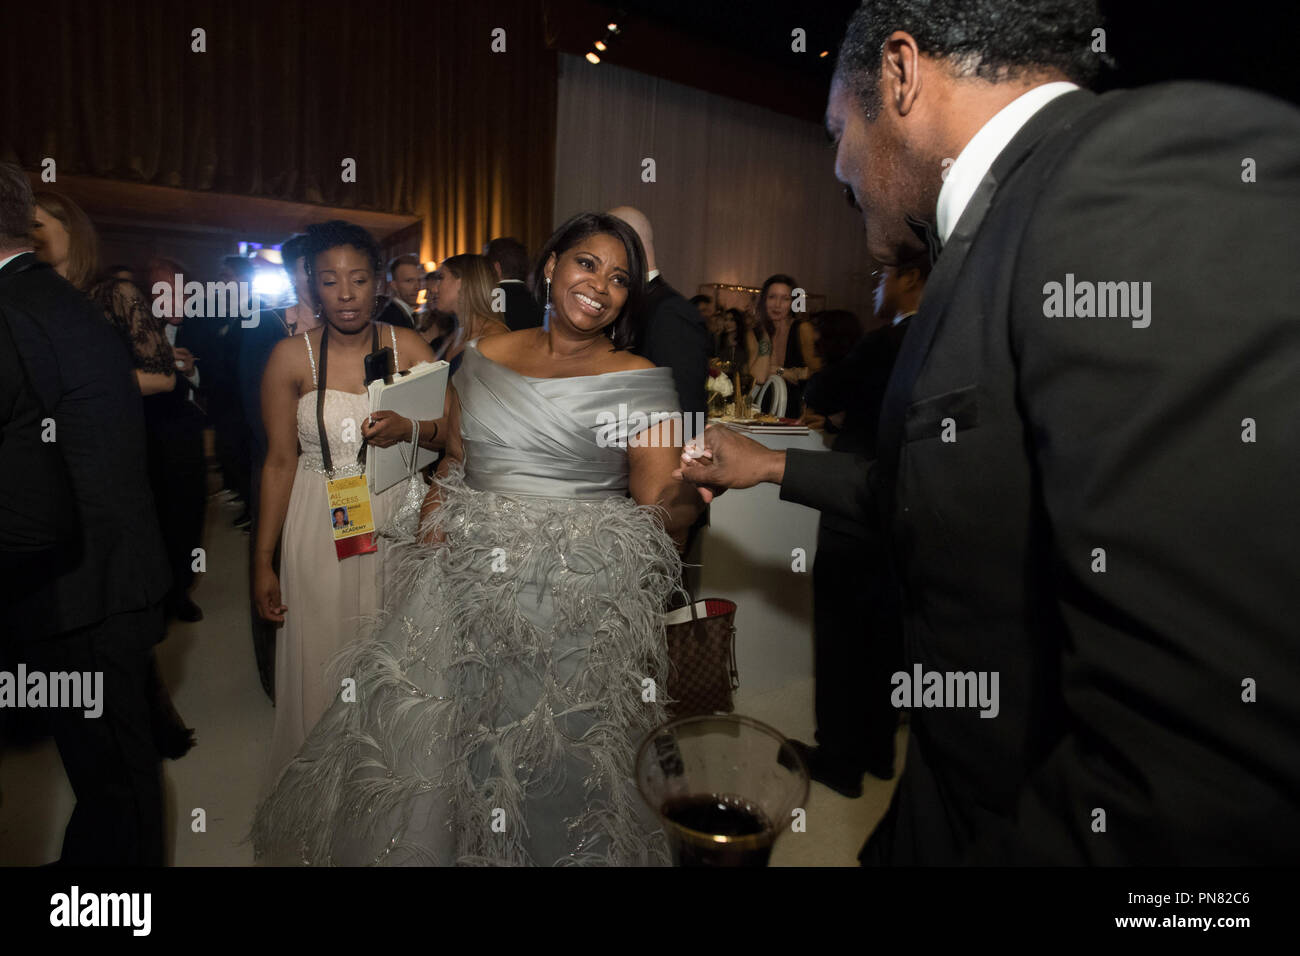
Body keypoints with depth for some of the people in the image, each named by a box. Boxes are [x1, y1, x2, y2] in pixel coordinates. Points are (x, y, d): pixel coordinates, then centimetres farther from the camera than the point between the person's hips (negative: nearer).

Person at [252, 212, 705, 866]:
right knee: (457, 751, 9)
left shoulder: (639, 381, -1)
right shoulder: (483, 360, 10)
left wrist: (683, 493, -29)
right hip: (472, 588, 4)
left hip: (581, 606, -3)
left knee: (560, 773, 0)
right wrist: (432, 542, 2)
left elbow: (660, 510, -6)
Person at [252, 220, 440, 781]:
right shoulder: (290, 357, -1)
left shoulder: (408, 347, 1)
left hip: (395, 527, 1)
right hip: (319, 531, 0)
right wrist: (263, 561, 0)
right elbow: (279, 462, 1)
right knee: (323, 666, 7)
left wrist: (410, 427, -24)